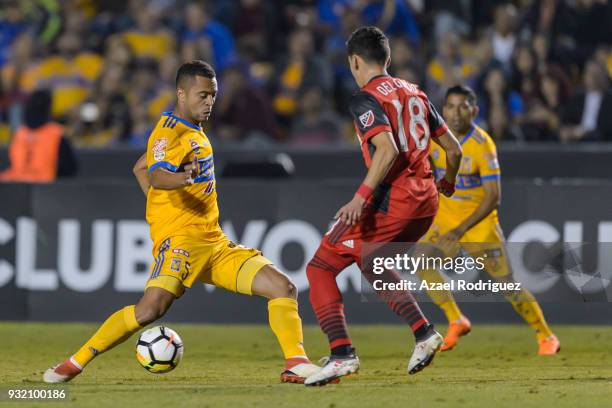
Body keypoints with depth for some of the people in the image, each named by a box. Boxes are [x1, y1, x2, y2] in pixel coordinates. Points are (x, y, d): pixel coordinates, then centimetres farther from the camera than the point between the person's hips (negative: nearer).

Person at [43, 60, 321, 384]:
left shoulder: (192, 131, 18)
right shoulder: (170, 133, -10)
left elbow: (140, 168, 29)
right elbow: (155, 175, -32)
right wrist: (180, 179, -52)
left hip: (214, 242, 9)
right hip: (181, 238, -9)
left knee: (283, 288, -1)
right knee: (152, 307, -28)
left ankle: (296, 365, 0)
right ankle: (75, 363, -16)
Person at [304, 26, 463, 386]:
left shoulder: (366, 99, -7)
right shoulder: (415, 93, 15)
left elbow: (388, 150, -23)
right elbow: (453, 148, 18)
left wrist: (362, 197, -26)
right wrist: (448, 182, 37)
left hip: (391, 202, -8)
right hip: (426, 202, 8)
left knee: (320, 269, 0)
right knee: (370, 262, 31)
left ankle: (342, 353, -14)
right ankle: (424, 332, 18)